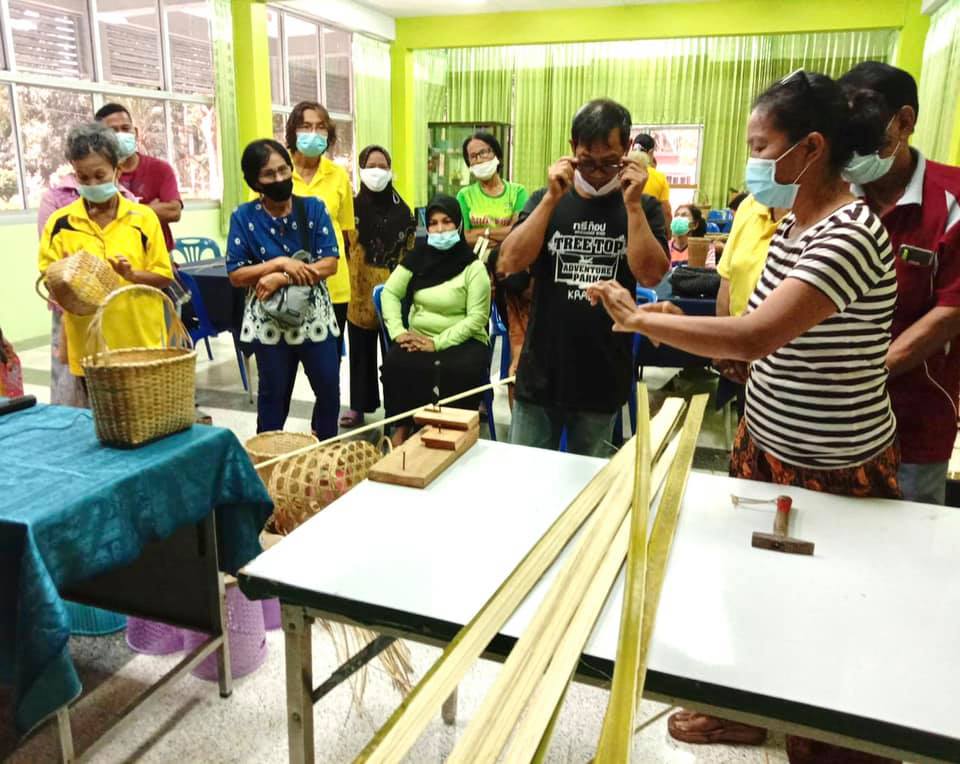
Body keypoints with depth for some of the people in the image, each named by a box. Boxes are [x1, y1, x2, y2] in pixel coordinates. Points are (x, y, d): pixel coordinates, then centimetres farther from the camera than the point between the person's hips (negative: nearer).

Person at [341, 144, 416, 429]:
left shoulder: (402, 209, 6)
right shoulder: (352, 207, 2)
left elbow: (410, 251, 9)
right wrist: (347, 283, -5)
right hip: (360, 290, 0)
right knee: (361, 351, 6)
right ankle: (359, 405, 16)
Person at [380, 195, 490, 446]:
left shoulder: (473, 266, -6)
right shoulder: (418, 257, 7)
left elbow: (477, 317, -12)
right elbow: (390, 293, 6)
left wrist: (437, 343, -19)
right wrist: (398, 331, -11)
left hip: (461, 340, -3)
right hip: (418, 338, 3)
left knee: (461, 370, -34)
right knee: (396, 361, -27)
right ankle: (401, 427, -12)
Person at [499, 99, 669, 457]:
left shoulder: (644, 207, 1)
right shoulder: (546, 200, 4)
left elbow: (650, 275, -13)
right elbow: (510, 263, -10)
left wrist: (632, 203, -18)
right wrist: (553, 198, -15)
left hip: (603, 379, 0)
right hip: (540, 374, 1)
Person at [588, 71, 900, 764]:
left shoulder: (850, 236, -25)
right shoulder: (792, 224, 5)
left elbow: (753, 337, -36)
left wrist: (638, 319, -26)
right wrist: (681, 326, -4)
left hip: (833, 472, -8)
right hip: (766, 445, 8)